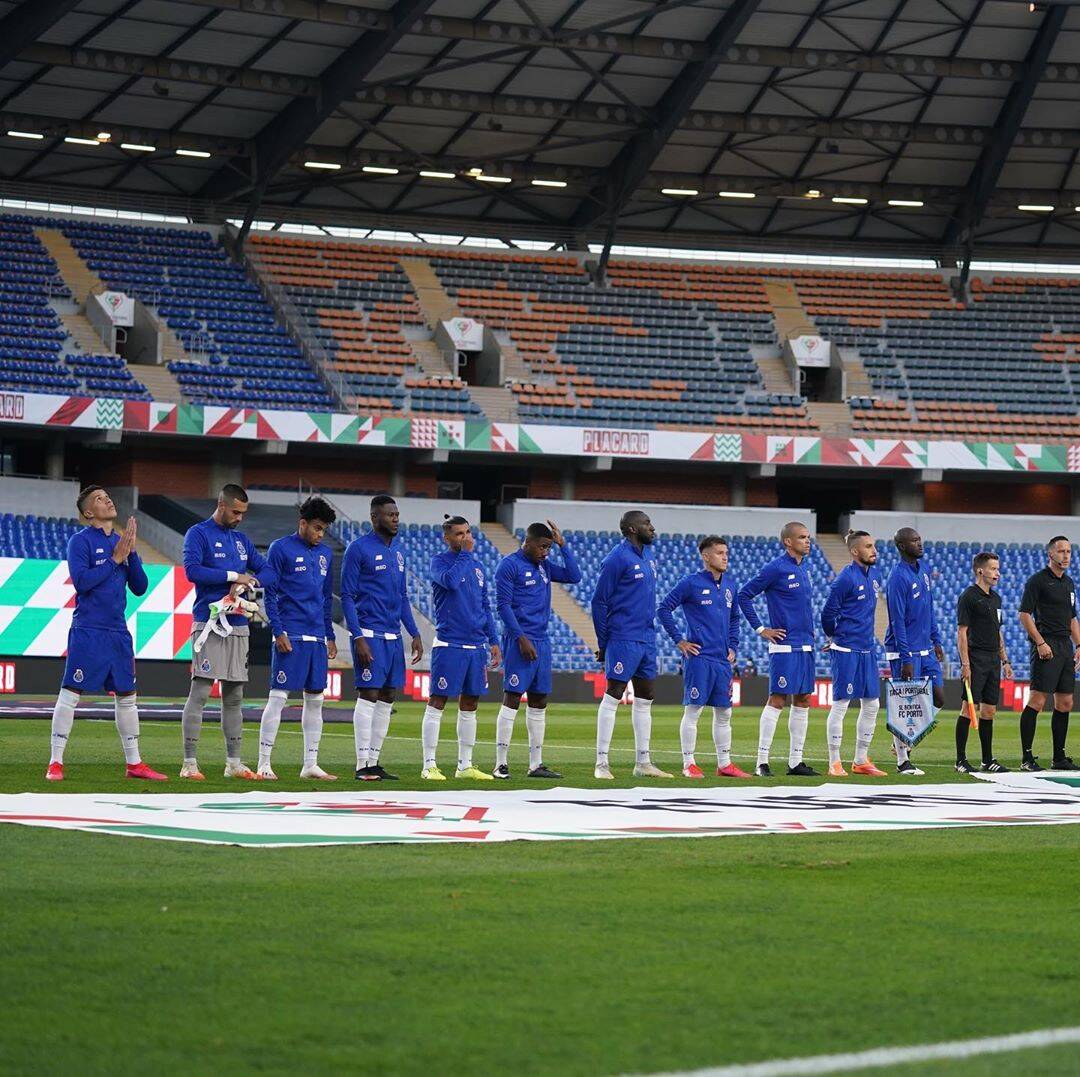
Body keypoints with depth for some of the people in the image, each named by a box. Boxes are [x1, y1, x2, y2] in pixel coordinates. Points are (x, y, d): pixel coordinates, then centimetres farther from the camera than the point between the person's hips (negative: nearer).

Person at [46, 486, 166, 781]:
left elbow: (140, 587, 10)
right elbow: (81, 581, -17)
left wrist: (131, 553, -3)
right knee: (70, 693, -8)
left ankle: (134, 763, 20)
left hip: (118, 632, 7)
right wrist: (115, 559, -14)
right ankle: (55, 763, -4)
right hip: (87, 631, -7)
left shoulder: (121, 541, 13)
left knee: (127, 696, 11)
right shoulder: (80, 540, -5)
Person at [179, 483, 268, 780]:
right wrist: (233, 575, -13)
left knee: (234, 696, 9)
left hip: (238, 626, 7)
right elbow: (192, 569, -15)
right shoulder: (198, 534, -2)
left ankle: (233, 763, 14)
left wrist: (247, 583, -5)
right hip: (208, 624, -7)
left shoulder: (241, 539, 18)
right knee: (200, 692, -9)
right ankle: (189, 763, -8)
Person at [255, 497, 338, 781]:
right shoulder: (281, 549, -3)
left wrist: (330, 637, 16)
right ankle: (264, 764, -5)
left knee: (315, 700, 8)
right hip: (290, 637, -7)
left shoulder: (325, 553, 15)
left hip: (317, 638, 7)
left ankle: (310, 764, 14)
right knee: (278, 697, -7)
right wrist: (278, 632, -13)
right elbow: (270, 594, -6)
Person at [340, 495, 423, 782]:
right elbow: (347, 596, -9)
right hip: (370, 635, -7)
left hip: (393, 636, 8)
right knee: (369, 696, -8)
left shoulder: (397, 549, 15)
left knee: (388, 699, 7)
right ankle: (363, 765, -5)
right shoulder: (359, 548, -7)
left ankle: (374, 762, 12)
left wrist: (414, 634, 13)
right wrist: (358, 638, -16)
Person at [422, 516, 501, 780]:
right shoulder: (440, 562, -3)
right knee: (437, 703, -4)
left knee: (469, 707, 9)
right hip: (449, 645, -6)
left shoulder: (477, 565, 15)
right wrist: (465, 553, -14)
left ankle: (465, 765, 16)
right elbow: (451, 580, -26)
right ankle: (429, 765, -1)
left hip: (476, 646, 6)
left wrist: (493, 641, 14)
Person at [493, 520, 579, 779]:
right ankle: (501, 765, -8)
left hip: (542, 641, 8)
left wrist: (563, 545, 6)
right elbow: (503, 605, -11)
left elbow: (574, 576, 12)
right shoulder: (509, 565, -7)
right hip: (519, 642, -8)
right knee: (512, 699, -9)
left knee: (539, 703, 8)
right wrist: (521, 638, -17)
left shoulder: (544, 565, 15)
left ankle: (536, 764, 12)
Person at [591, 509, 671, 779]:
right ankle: (602, 763, -4)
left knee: (645, 699, 11)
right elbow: (599, 601, -11)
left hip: (647, 640, 9)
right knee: (612, 697, -6)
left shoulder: (649, 556, 13)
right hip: (623, 640, -9)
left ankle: (643, 762, 17)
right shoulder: (617, 559, -12)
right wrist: (602, 643, -10)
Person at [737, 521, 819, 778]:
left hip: (805, 646, 8)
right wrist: (761, 629, -8)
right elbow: (744, 596, -7)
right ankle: (762, 763, -6)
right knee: (777, 700, -8)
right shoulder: (776, 568, -10)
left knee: (803, 701, 9)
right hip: (784, 646, -8)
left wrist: (810, 632, 16)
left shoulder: (804, 568, 13)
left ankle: (796, 761, 14)